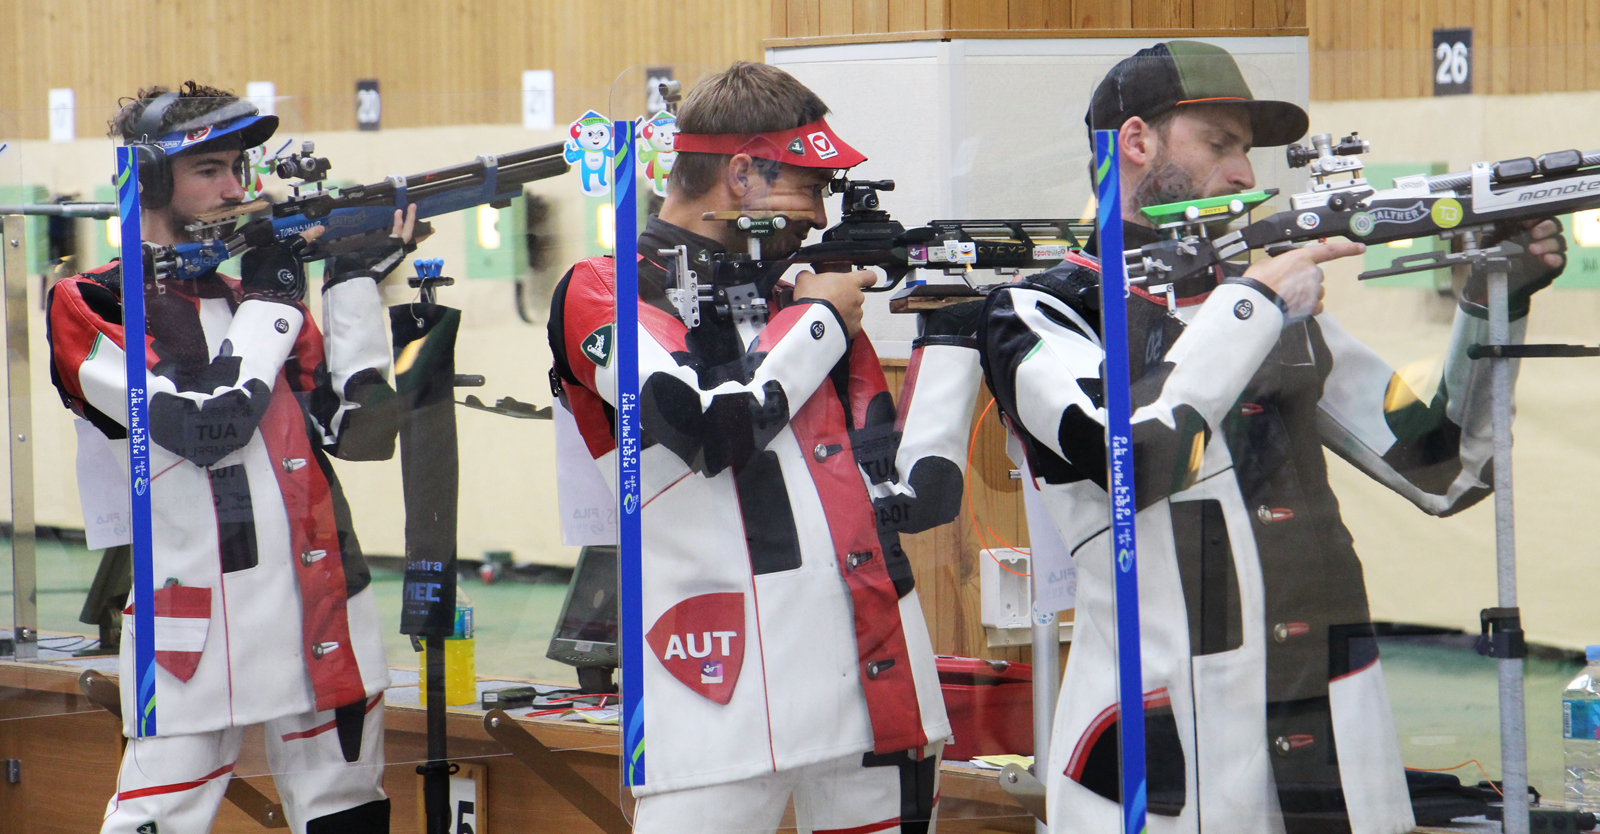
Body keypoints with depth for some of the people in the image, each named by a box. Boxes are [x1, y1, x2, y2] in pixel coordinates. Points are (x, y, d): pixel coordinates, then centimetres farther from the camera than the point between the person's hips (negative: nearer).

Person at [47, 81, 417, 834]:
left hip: (325, 625, 6)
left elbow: (361, 433, 7)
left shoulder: (258, 293, 16)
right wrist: (270, 299, -3)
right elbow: (208, 425, -15)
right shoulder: (89, 307, -2)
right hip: (195, 631, -6)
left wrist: (355, 284, 1)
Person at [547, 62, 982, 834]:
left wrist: (951, 335, 7)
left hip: (875, 680, 6)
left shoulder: (812, 297, 18)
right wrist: (818, 321, -2)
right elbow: (713, 426, -17)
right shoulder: (604, 295, 0)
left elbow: (910, 493, 12)